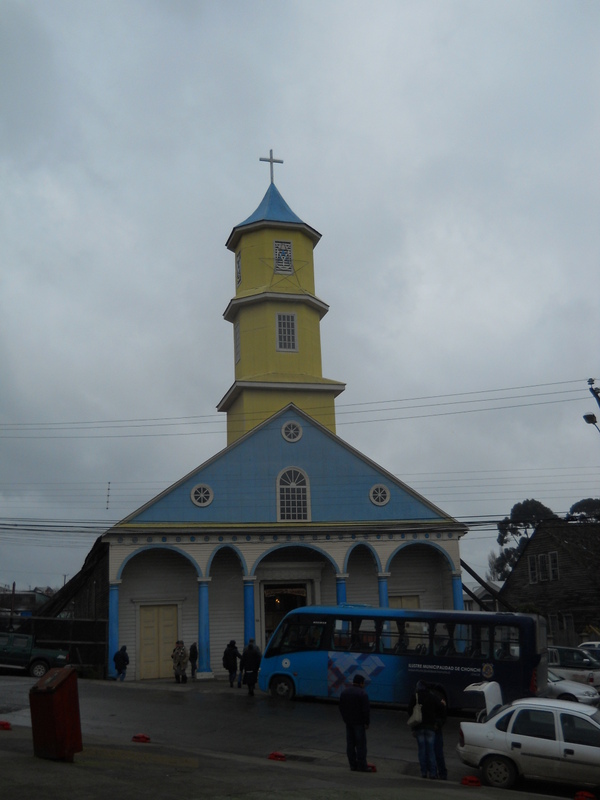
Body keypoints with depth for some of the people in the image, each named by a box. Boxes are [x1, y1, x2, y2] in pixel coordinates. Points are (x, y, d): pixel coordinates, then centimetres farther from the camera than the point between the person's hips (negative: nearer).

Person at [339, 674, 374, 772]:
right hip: (359, 723, -7)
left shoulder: (345, 692, 9)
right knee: (361, 744, -2)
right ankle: (362, 766, 0)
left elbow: (341, 708, 15)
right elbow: (366, 709, -16)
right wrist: (367, 722, -7)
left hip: (348, 722, 7)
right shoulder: (362, 693, -15)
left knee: (350, 744, 10)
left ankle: (353, 765, 12)